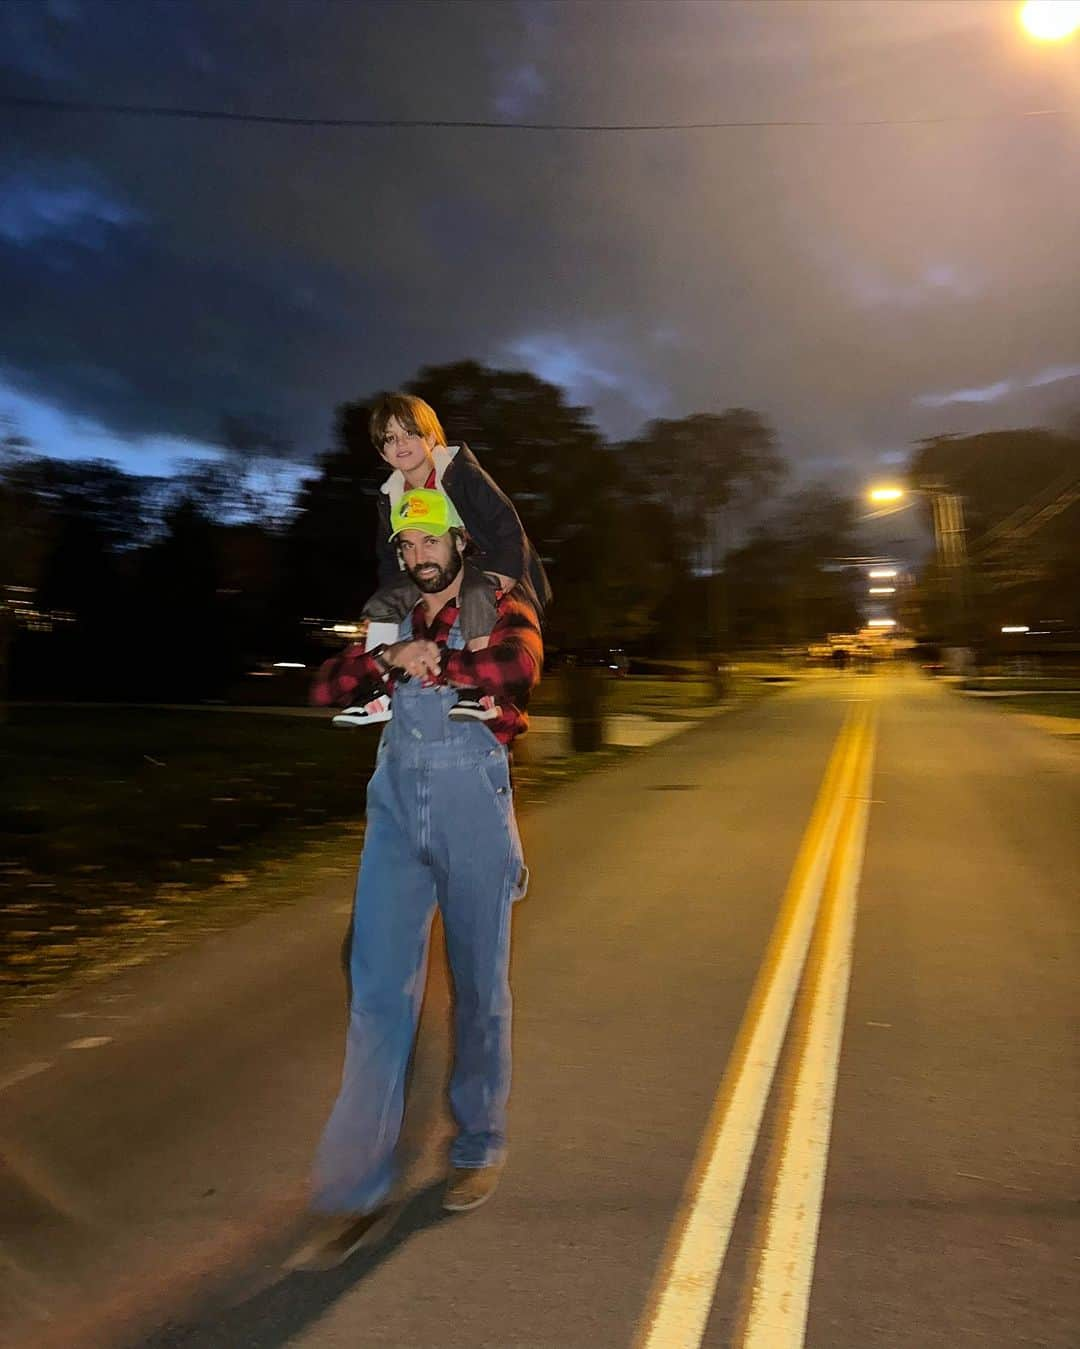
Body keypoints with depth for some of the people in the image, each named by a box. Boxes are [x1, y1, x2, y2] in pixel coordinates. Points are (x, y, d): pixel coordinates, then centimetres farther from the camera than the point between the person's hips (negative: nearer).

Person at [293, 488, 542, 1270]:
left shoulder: (501, 608, 4)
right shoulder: (391, 621, 17)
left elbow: (521, 662, -20)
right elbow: (325, 691, 5)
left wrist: (425, 663, -12)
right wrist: (388, 658, -13)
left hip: (473, 802, -3)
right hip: (398, 801, 3)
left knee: (479, 982, 8)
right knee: (378, 985, -3)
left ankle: (481, 1146, 29)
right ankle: (361, 1191, 4)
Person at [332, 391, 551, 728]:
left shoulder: (462, 472, -13)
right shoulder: (391, 498, 6)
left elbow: (509, 529, -18)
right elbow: (390, 560, 16)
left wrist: (496, 584, -25)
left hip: (490, 572, -7)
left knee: (475, 593, -39)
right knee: (384, 601, -7)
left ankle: (481, 691, -38)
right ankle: (377, 693, -8)